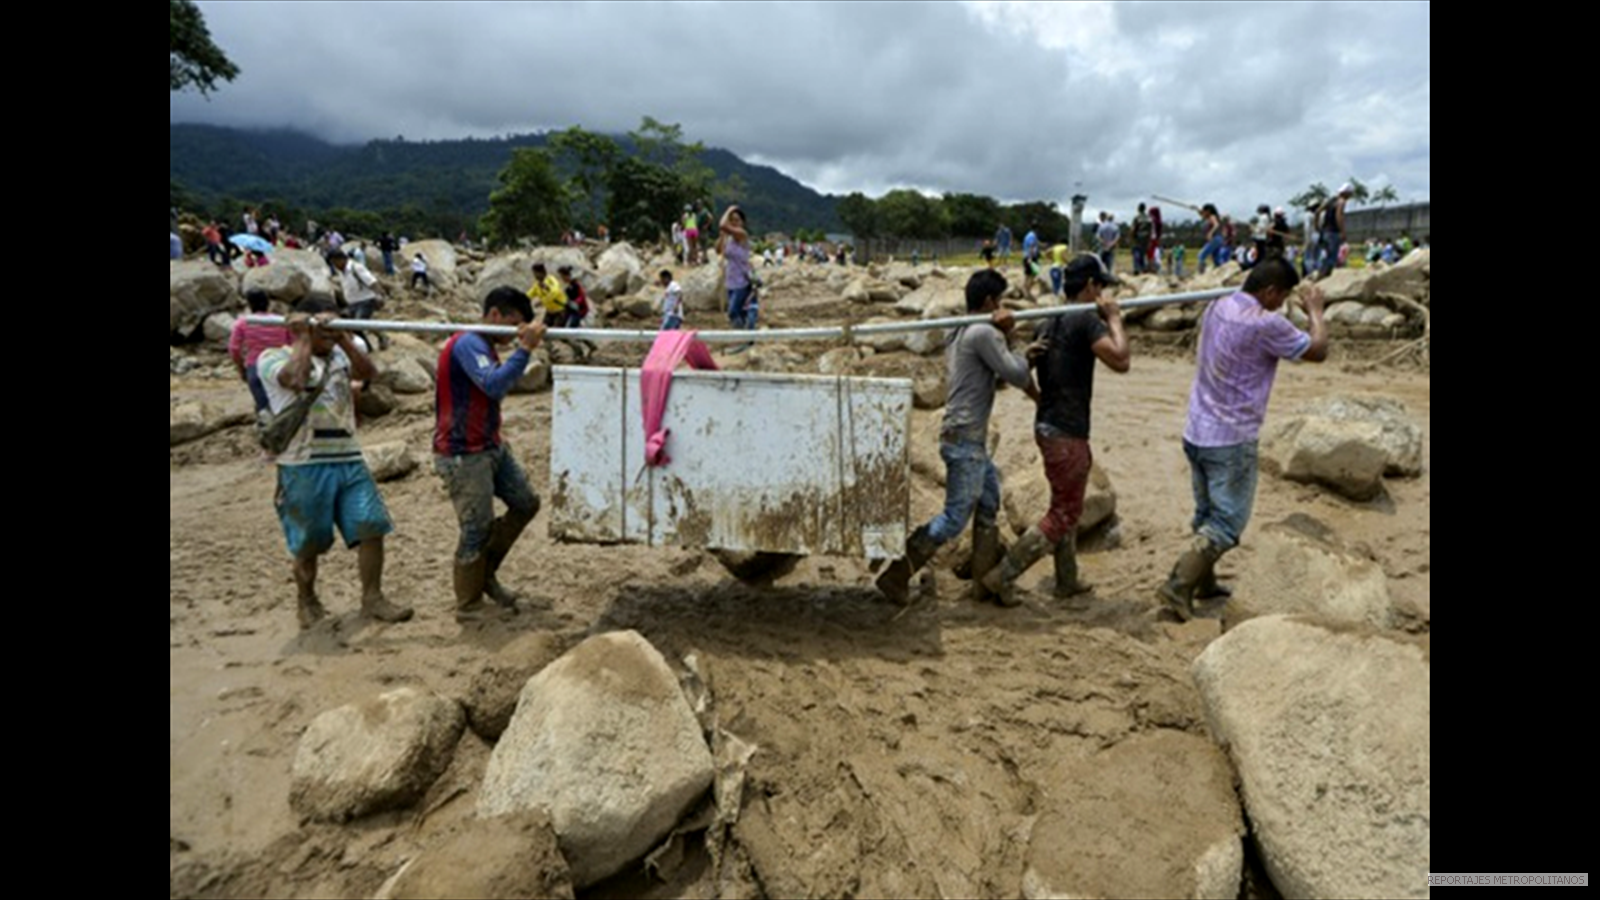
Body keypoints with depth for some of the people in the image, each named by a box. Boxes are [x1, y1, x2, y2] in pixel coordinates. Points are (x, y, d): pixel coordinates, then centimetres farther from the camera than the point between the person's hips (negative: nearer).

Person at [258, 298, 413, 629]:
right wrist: (303, 338, -9)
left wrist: (343, 338, -11)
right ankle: (306, 601, 28)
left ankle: (372, 598, 8)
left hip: (349, 460, 5)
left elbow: (369, 372, -3)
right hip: (304, 466, -4)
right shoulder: (272, 357, 0)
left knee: (372, 526, -3)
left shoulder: (337, 354, 16)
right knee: (309, 543, 6)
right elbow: (296, 379, -21)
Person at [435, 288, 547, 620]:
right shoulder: (467, 344, -18)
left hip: (491, 446, 10)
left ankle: (485, 574, 23)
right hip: (463, 455, -10)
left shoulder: (484, 345, 14)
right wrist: (525, 348, -32)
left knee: (526, 503, 11)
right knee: (477, 530, -3)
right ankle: (468, 606, 13)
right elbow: (494, 385, -33)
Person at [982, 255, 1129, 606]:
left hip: (1047, 426, 9)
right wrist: (1114, 320, -13)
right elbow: (1120, 360, -24)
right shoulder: (1086, 320, -15)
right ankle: (1003, 576, 1)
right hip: (1067, 433, -9)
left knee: (1067, 508, 21)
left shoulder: (1049, 324, 12)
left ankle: (1067, 581, 32)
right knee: (1063, 514, 0)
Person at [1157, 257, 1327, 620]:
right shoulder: (1266, 325, -18)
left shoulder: (1216, 309, 5)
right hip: (1231, 440, -8)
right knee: (1227, 522, 1)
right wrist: (1315, 311, 10)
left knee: (1207, 514, 20)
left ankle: (1204, 583, 31)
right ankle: (1178, 586, -6)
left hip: (1196, 433, 8)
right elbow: (1317, 351, -5)